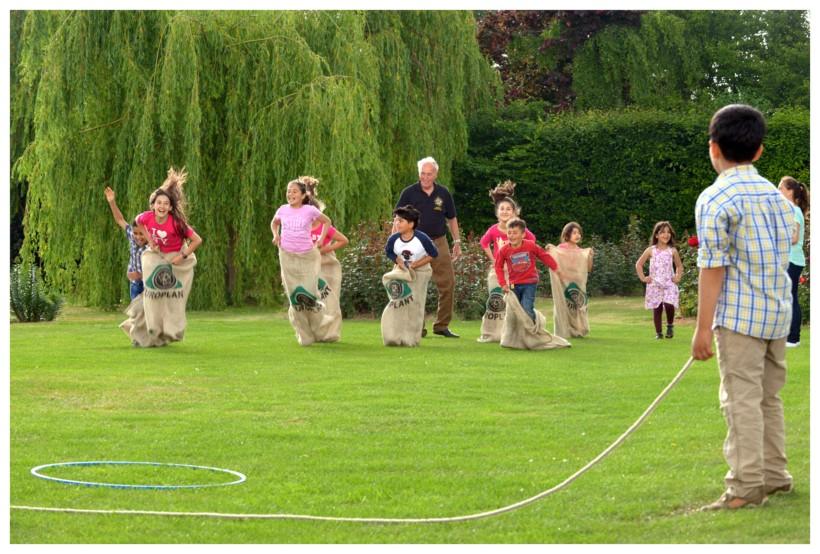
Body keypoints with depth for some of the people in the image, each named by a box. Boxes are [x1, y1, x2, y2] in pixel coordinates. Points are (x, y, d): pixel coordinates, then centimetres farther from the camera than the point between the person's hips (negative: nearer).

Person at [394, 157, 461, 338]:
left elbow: (452, 219, 15)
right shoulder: (409, 193, -3)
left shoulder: (443, 193, 5)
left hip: (439, 243, 3)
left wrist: (457, 242, 11)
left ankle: (442, 325, 11)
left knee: (448, 284, 0)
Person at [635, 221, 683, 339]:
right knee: (657, 308, 0)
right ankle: (658, 333, 10)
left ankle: (670, 325, 4)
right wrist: (642, 277, 2)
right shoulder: (651, 250, 3)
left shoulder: (672, 251, 6)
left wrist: (678, 277, 4)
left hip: (669, 284, -1)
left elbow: (679, 266, 18)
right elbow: (638, 264, 10)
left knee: (669, 305, -21)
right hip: (654, 284, 1)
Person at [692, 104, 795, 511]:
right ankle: (775, 475, 23)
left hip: (739, 315, -7)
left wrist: (703, 327, -11)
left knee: (742, 400, -5)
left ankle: (746, 485, -5)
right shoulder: (777, 196, 12)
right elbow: (783, 257, 16)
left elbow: (713, 268, -13)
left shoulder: (715, 200, -10)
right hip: (779, 311, 7)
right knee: (769, 398, 16)